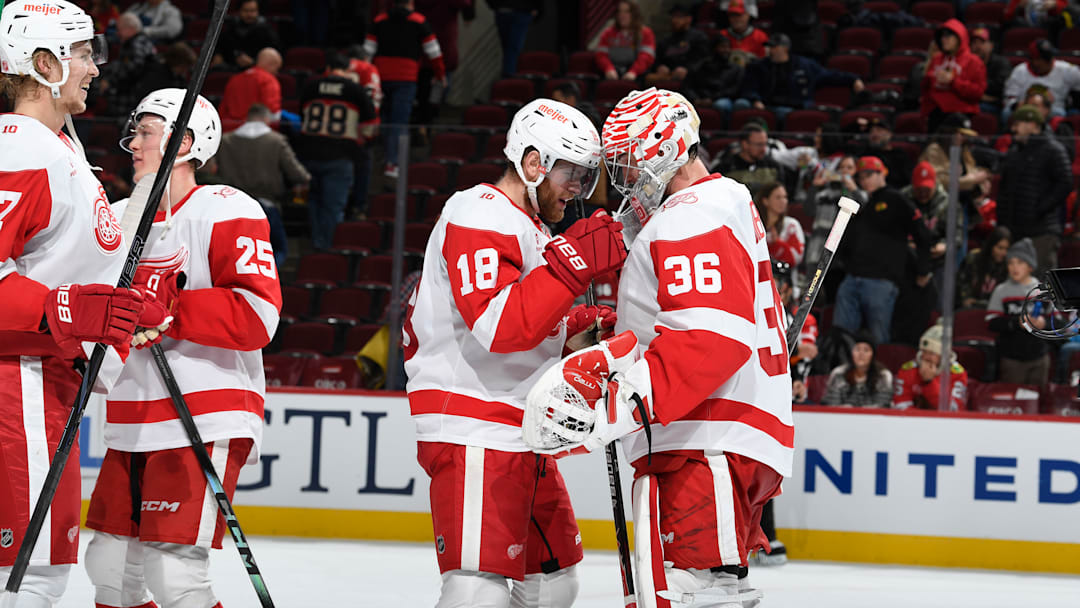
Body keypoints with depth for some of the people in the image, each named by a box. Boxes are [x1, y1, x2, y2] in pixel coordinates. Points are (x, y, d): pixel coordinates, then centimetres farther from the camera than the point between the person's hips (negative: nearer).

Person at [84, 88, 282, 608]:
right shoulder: (119, 219, 15)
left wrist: (166, 307, -23)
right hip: (132, 426, 8)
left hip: (205, 423, -8)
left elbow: (257, 317, -18)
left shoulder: (227, 213, -8)